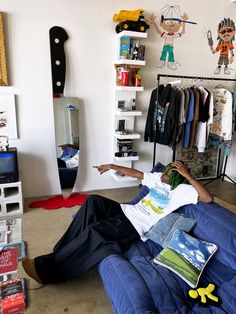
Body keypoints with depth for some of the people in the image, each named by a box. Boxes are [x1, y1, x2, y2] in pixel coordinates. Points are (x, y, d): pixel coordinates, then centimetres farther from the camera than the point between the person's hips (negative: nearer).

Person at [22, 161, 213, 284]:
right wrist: (112, 166, 18)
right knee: (94, 201, -16)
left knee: (93, 232, -27)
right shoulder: (158, 177, 14)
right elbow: (135, 173, 21)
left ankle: (47, 268, -16)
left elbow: (208, 198, -19)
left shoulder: (181, 190, -6)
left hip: (135, 226, -8)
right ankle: (63, 250, -10)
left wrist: (188, 176, -23)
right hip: (127, 211, 8)